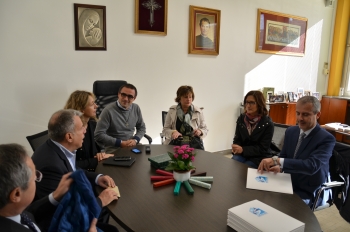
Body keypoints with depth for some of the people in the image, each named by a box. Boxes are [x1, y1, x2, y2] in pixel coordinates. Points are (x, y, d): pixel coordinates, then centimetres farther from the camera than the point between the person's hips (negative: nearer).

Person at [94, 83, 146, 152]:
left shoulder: (136, 108, 3)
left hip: (132, 146, 6)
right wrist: (120, 143, -16)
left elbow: (142, 128, 15)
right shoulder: (108, 110, -12)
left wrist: (135, 140, -5)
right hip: (113, 149, -6)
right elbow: (99, 135, -14)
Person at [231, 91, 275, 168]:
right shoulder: (241, 119, 3)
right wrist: (236, 148, -18)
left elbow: (262, 149, -14)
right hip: (242, 154, 3)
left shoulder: (268, 124, -11)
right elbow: (237, 139, 6)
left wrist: (243, 150, -25)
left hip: (259, 158, -3)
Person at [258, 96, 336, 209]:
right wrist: (278, 166, -18)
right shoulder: (291, 131, 3)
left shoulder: (327, 139, -16)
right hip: (288, 184, 5)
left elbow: (312, 165, -31)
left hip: (309, 193, -5)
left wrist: (277, 161, -40)